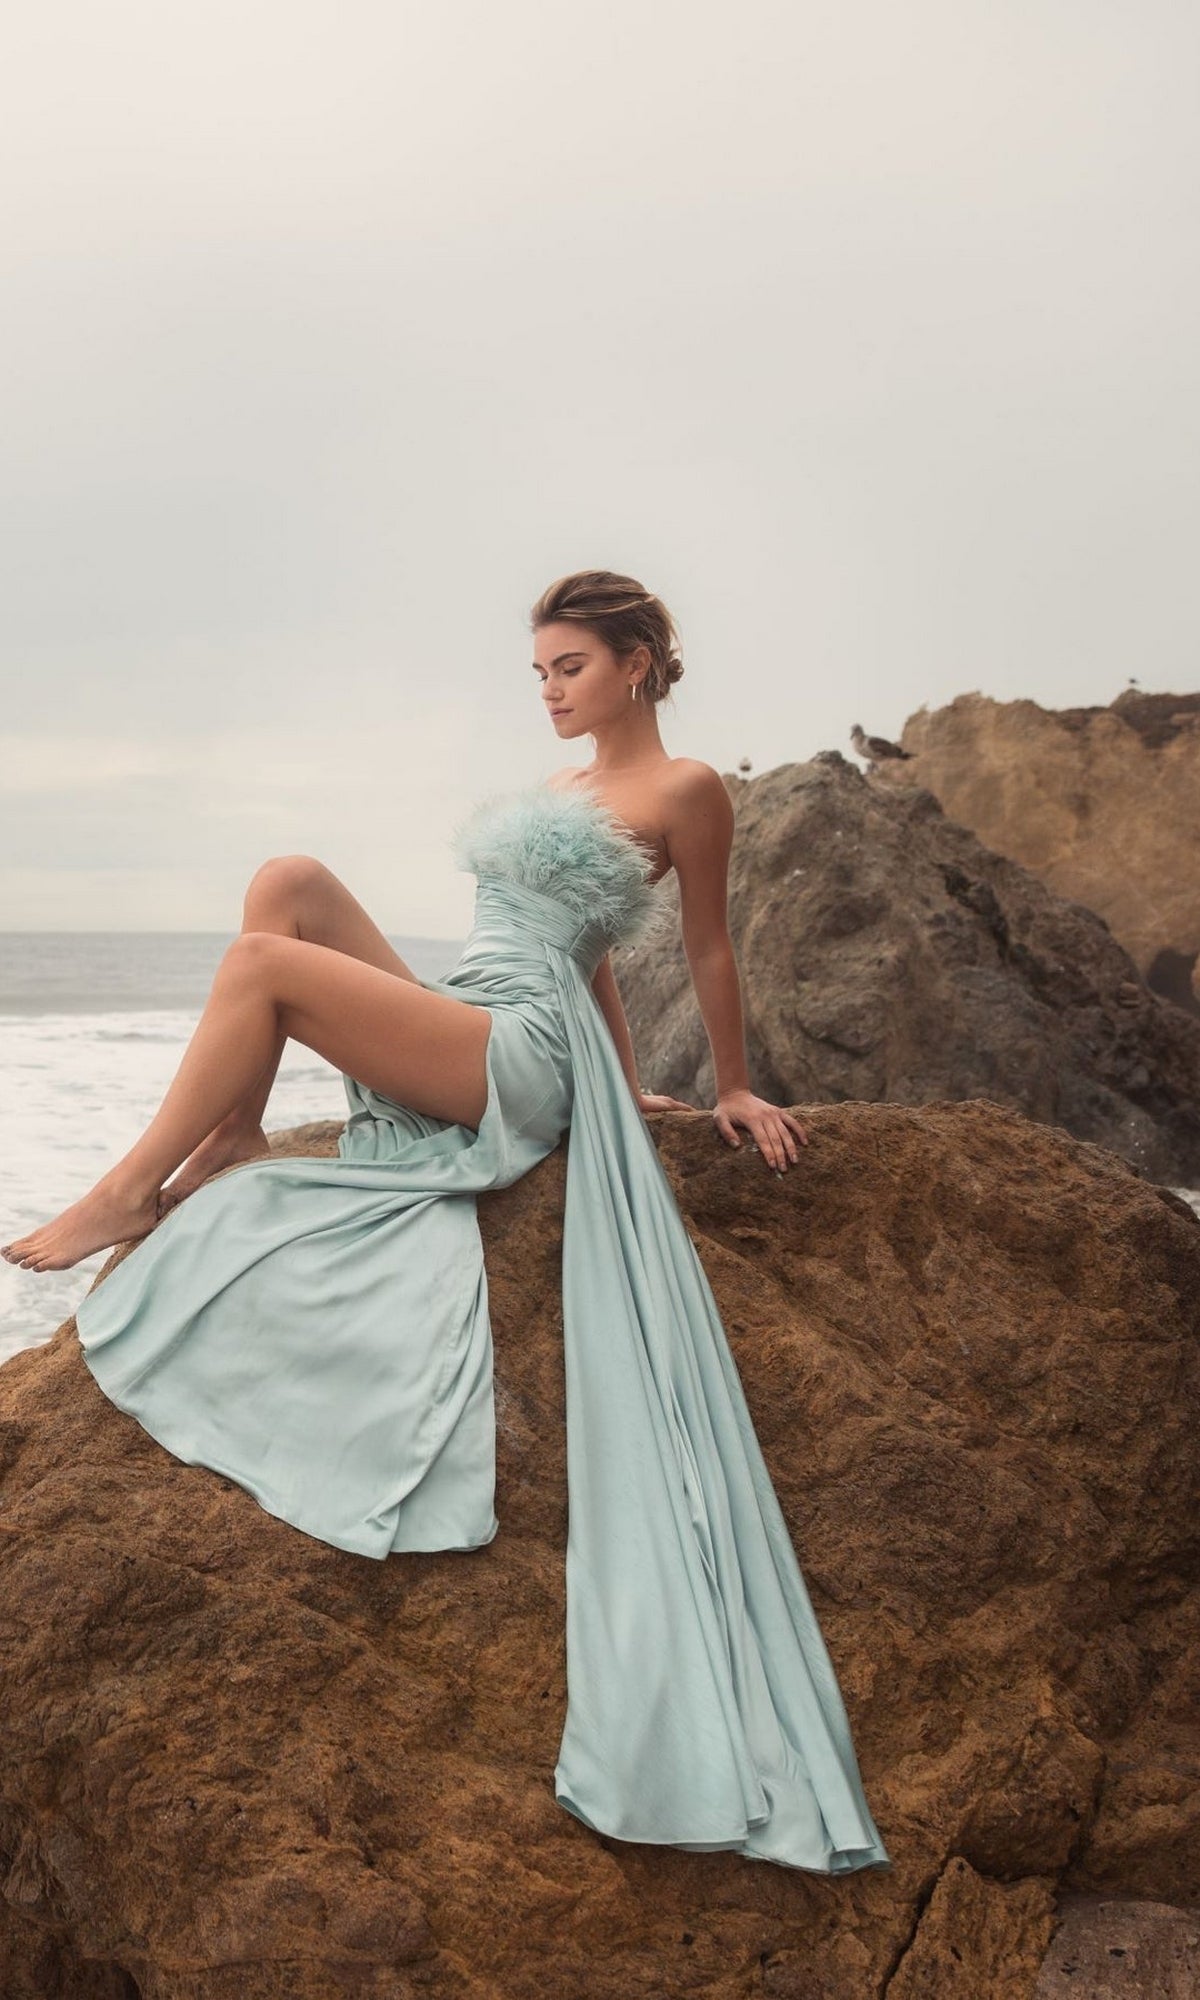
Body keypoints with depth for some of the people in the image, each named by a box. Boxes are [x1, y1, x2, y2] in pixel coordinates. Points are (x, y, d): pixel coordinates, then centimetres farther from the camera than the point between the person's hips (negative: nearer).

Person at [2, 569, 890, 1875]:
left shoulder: (684, 790, -2)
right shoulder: (566, 785, 24)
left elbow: (709, 953, 6)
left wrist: (732, 1092, 14)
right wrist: (623, 1087, 28)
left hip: (521, 1058, -9)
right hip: (459, 1043, 9)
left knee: (265, 960, -21)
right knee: (289, 881, -6)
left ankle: (129, 1193, -13)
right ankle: (232, 1143, -10)